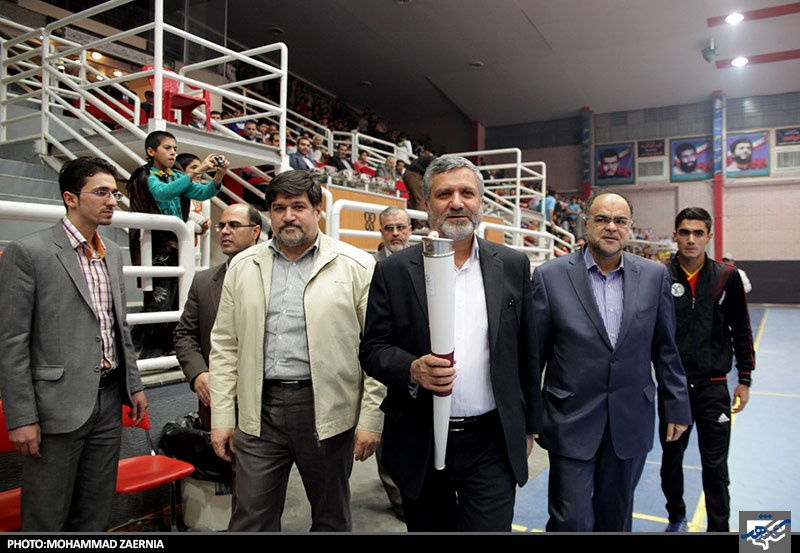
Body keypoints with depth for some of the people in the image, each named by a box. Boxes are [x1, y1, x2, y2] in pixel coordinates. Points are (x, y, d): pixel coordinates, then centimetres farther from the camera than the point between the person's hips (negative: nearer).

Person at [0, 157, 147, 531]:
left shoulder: (113, 253, 11)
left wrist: (134, 384, 14)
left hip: (109, 401, 6)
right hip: (59, 406, -6)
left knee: (96, 515, 16)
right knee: (47, 518, 9)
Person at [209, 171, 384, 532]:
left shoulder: (356, 266, -3)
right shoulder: (243, 266, 8)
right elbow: (225, 346, 9)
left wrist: (371, 419, -8)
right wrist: (222, 418, 5)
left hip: (326, 411, -2)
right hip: (260, 411, 3)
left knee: (331, 519, 15)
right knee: (251, 521, 10)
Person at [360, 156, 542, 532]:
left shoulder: (513, 266, 3)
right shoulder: (394, 270, -3)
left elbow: (526, 355, 8)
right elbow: (372, 349, -1)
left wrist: (529, 425, 12)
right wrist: (413, 370, -21)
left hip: (492, 444, 1)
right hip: (420, 444, 0)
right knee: (429, 526, 19)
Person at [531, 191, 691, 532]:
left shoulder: (654, 276, 2)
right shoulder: (550, 276, -7)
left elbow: (666, 349, 9)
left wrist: (676, 407, 9)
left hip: (631, 422, 3)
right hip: (572, 422, -3)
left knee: (616, 517, 18)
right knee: (572, 520, 0)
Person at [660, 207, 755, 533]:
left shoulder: (726, 277, -2)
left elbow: (741, 332, 6)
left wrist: (744, 380, 5)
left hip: (712, 387, 0)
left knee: (715, 466, 4)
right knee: (671, 459, 15)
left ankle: (719, 528, 21)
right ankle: (676, 517, 37)